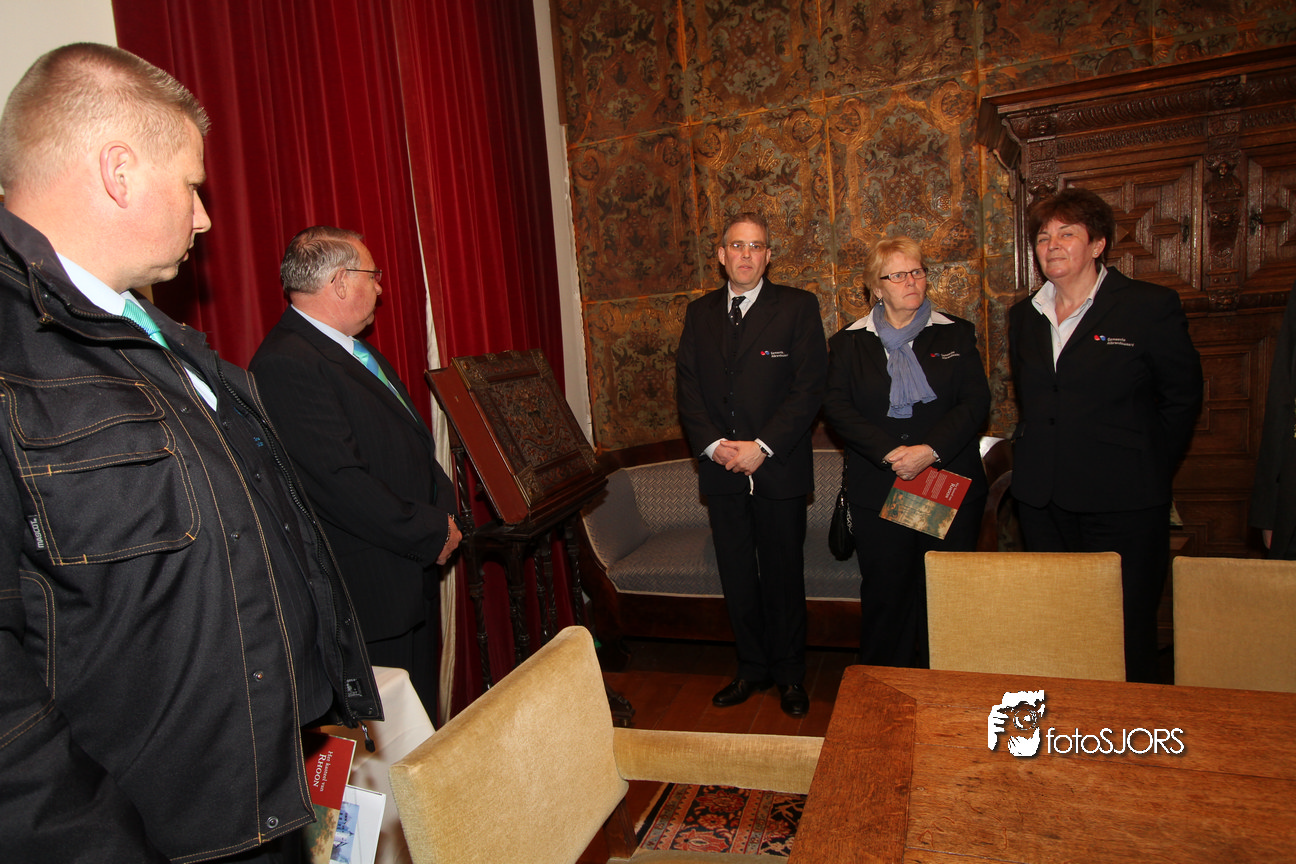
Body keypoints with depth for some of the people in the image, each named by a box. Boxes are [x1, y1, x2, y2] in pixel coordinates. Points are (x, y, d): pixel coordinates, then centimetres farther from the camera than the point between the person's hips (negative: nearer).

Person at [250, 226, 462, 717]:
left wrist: (444, 509, 2)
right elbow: (341, 483, -24)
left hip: (413, 574, 10)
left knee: (422, 718, 20)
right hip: (367, 592, -10)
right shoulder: (286, 364, -19)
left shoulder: (360, 353, 14)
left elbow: (413, 441, 18)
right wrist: (434, 531, -15)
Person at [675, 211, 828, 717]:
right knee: (736, 576, 12)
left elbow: (809, 386, -8)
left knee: (783, 575, 8)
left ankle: (789, 674, 26)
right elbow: (687, 387, 7)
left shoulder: (798, 307, -1)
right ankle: (752, 669, 29)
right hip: (721, 468, 3)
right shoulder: (699, 313, 10)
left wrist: (762, 446, -15)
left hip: (779, 468, -3)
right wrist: (712, 444, -9)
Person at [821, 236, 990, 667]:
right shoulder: (849, 342, 7)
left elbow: (976, 401, 0)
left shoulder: (956, 334, 9)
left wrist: (930, 450, -15)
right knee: (885, 593, 5)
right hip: (877, 490, 0)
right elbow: (836, 407, -3)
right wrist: (890, 453, -15)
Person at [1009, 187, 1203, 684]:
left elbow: (1183, 397, 3)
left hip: (1123, 499, -4)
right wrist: (1034, 456, 13)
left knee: (1126, 632, 2)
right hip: (1042, 499, 5)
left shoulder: (1151, 307, -2)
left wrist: (1147, 470, 2)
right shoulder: (1024, 317, 12)